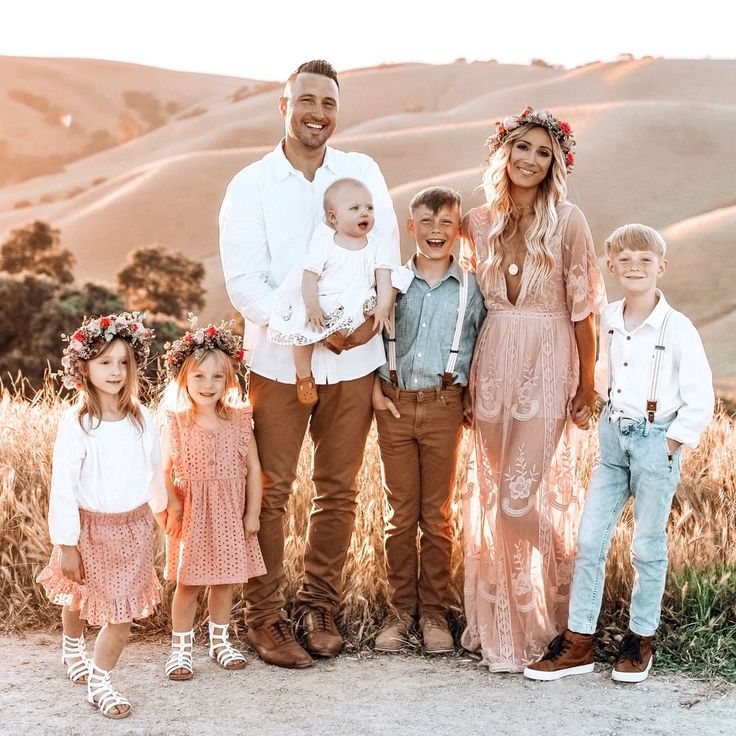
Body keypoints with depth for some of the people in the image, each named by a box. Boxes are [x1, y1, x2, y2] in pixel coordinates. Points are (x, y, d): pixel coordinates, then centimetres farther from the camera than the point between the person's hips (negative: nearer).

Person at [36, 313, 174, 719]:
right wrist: (66, 543, -15)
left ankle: (99, 681, 21)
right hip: (92, 526, -2)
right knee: (79, 598, 19)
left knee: (124, 611, 3)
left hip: (135, 526, 3)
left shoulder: (141, 419, -5)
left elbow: (155, 469, 10)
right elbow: (63, 487, -16)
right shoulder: (76, 425, -17)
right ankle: (72, 647, 51)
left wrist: (162, 505, 24)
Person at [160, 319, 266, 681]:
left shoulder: (239, 421, -3)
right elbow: (165, 472, -3)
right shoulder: (176, 424, -7)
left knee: (225, 580, 13)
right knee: (187, 583, 4)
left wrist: (252, 514, 0)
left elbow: (253, 468, 1)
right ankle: (181, 647, 19)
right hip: (191, 515, -2)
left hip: (230, 516, 2)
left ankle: (220, 640, 31)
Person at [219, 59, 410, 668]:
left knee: (339, 491, 11)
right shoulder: (250, 185, -2)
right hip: (278, 360, -2)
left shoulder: (363, 172, 6)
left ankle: (321, 606, 26)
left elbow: (386, 253, 4)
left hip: (354, 361, 3)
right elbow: (244, 283, -9)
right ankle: (265, 616, 15)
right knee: (271, 492, 3)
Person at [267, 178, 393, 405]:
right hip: (320, 303, -2)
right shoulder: (323, 244, -6)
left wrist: (383, 306, -17)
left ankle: (340, 333, -6)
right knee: (303, 329, -17)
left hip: (354, 303, 2)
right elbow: (309, 276, -9)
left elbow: (383, 276, -3)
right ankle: (304, 376, 6)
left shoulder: (373, 245, 3)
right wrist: (312, 306, -18)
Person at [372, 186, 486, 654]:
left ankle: (434, 610, 16)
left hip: (444, 407, -1)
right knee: (401, 513, 6)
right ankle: (400, 609, 16)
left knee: (438, 515, 5)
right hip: (395, 404, 1)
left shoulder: (471, 289, 3)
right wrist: (374, 388, 1)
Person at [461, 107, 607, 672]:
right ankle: (498, 619, 25)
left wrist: (587, 387, -5)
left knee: (519, 498, -7)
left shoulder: (568, 222, -7)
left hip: (546, 368, -4)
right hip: (492, 365, 5)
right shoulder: (480, 224, 6)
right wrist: (468, 378, 10)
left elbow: (583, 311, -6)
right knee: (492, 494, 10)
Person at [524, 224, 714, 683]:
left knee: (648, 546, 6)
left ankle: (641, 640, 22)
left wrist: (670, 447, -10)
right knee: (590, 540, 4)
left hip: (657, 442, -5)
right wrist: (612, 419, 11)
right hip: (614, 437, 5)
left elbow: (700, 401, -11)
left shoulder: (677, 328, -13)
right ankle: (578, 642, 12)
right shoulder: (610, 319, 2)